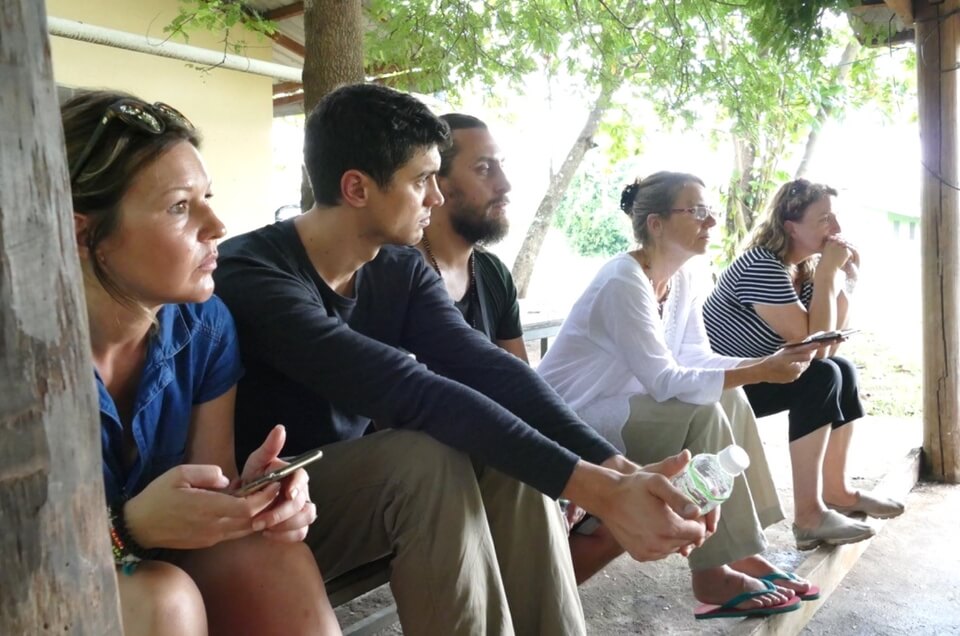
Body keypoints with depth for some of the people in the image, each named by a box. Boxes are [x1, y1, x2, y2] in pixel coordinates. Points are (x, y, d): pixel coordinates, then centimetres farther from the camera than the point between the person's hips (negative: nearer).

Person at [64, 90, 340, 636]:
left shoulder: (205, 326, -9)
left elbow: (211, 482, -5)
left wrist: (248, 495, -26)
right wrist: (129, 529, -36)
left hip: (156, 563, 4)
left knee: (277, 558, -24)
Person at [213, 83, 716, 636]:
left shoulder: (403, 270, -2)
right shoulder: (253, 276, -25)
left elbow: (490, 369, -16)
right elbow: (412, 392, -36)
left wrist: (618, 468, -29)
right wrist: (595, 490, -39)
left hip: (367, 483, 6)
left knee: (513, 462, -19)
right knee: (428, 457, -32)